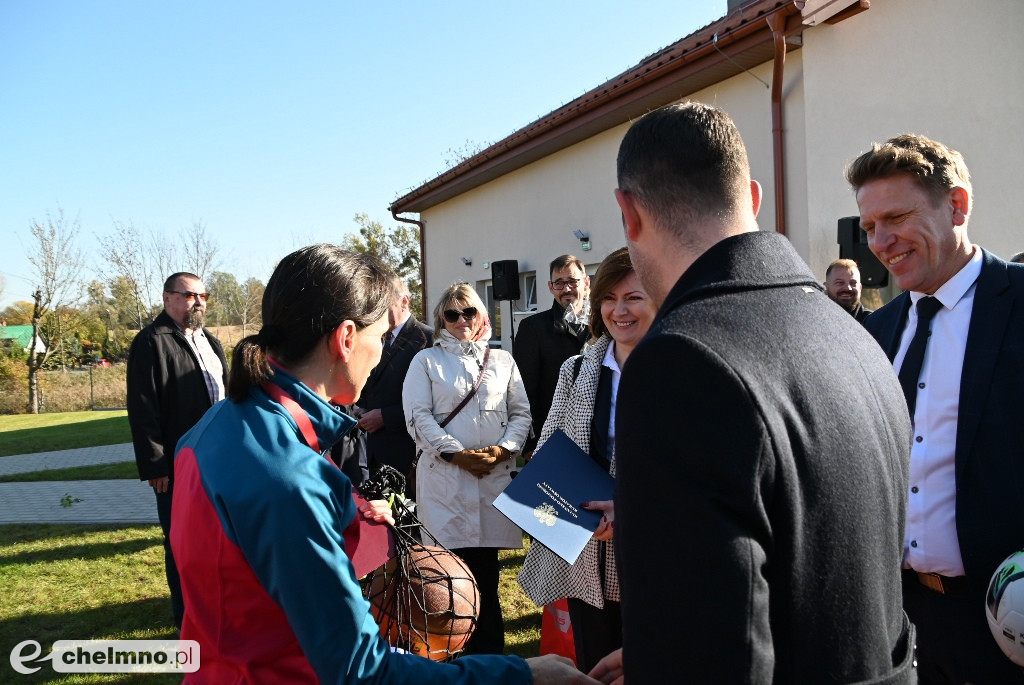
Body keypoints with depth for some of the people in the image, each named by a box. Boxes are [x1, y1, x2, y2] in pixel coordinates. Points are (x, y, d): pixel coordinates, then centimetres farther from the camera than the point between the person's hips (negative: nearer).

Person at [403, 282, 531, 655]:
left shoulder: (502, 360, 16)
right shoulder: (426, 361, 9)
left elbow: (521, 413, 12)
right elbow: (418, 416, -1)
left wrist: (503, 448, -6)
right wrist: (457, 453, -10)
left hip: (495, 475, 2)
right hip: (445, 476, -2)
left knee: (486, 566, 4)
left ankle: (489, 652, 15)